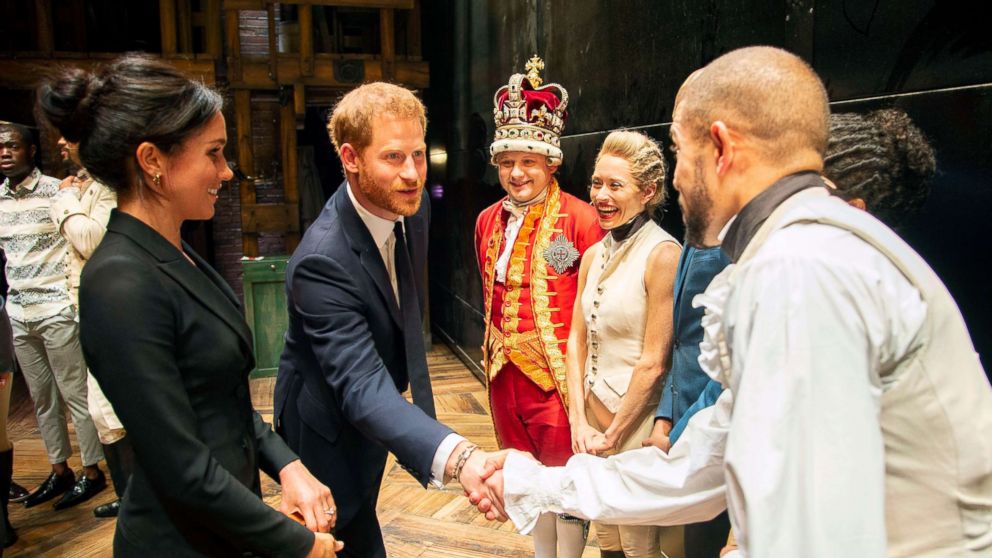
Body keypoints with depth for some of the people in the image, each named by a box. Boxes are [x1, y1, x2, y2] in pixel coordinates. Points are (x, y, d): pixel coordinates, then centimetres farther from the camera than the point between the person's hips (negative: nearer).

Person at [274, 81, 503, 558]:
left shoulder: (412, 205, -11)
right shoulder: (322, 262, -36)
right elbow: (362, 387, -44)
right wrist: (458, 458, -58)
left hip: (371, 416, 7)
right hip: (329, 433, -7)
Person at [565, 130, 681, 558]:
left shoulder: (663, 254, -17)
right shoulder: (593, 256, 6)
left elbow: (654, 362, -17)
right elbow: (577, 340, 7)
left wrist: (613, 434, -10)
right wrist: (579, 421, -1)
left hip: (638, 424, -7)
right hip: (592, 417, 7)